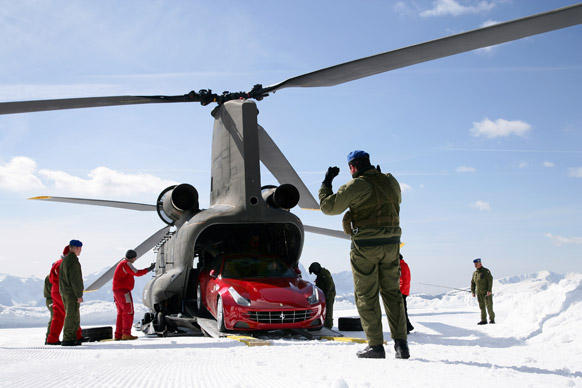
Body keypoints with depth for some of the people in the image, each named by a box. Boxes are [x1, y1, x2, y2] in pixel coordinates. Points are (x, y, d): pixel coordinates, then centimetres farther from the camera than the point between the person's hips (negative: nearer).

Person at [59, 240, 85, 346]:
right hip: (72, 293, -10)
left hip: (64, 292, 10)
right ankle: (67, 339, -8)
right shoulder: (73, 260, -14)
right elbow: (75, 279, -18)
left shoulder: (64, 260, 17)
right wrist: (79, 295, -17)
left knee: (74, 317, 13)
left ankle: (73, 338, 15)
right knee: (72, 316, -7)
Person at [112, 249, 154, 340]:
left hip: (117, 291, 10)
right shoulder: (126, 264, -12)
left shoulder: (122, 263, 20)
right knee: (129, 312, -8)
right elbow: (137, 273, -20)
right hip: (123, 291, -10)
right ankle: (126, 334, -12)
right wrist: (149, 269, -11)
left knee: (121, 313, 11)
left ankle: (118, 335, 10)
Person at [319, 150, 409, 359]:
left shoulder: (356, 186, -11)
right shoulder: (390, 181, 7)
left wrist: (326, 183, 8)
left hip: (366, 246, -5)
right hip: (391, 244, 6)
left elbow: (328, 207, -6)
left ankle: (376, 346, 3)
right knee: (392, 292, 11)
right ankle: (401, 344, 6)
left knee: (366, 296, 3)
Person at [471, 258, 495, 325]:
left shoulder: (486, 271, -8)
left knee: (489, 306, -3)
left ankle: (492, 319, 10)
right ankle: (483, 320, 7)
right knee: (482, 307, 4)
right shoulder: (475, 273, 10)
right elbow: (472, 282, 15)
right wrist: (473, 291, 7)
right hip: (479, 293, 5)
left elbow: (490, 281, -13)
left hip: (487, 292, -5)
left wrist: (489, 290, -20)